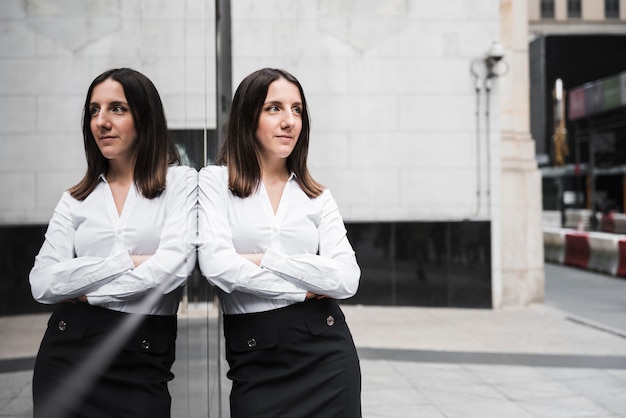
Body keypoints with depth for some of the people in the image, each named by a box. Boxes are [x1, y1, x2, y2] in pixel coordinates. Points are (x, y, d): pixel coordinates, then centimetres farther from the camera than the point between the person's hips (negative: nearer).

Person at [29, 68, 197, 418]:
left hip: (144, 359, -3)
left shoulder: (181, 183, 1)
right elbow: (43, 283, -3)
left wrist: (88, 293, -7)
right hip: (69, 350, 3)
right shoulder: (77, 199, 9)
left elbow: (174, 265, -14)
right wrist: (129, 262, -12)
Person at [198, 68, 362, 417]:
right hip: (255, 359, -2)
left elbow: (347, 279, -5)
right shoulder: (215, 182, 1)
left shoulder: (318, 197, 8)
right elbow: (216, 265, -14)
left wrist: (265, 259, -11)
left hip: (326, 351, 3)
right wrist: (304, 289, -8)